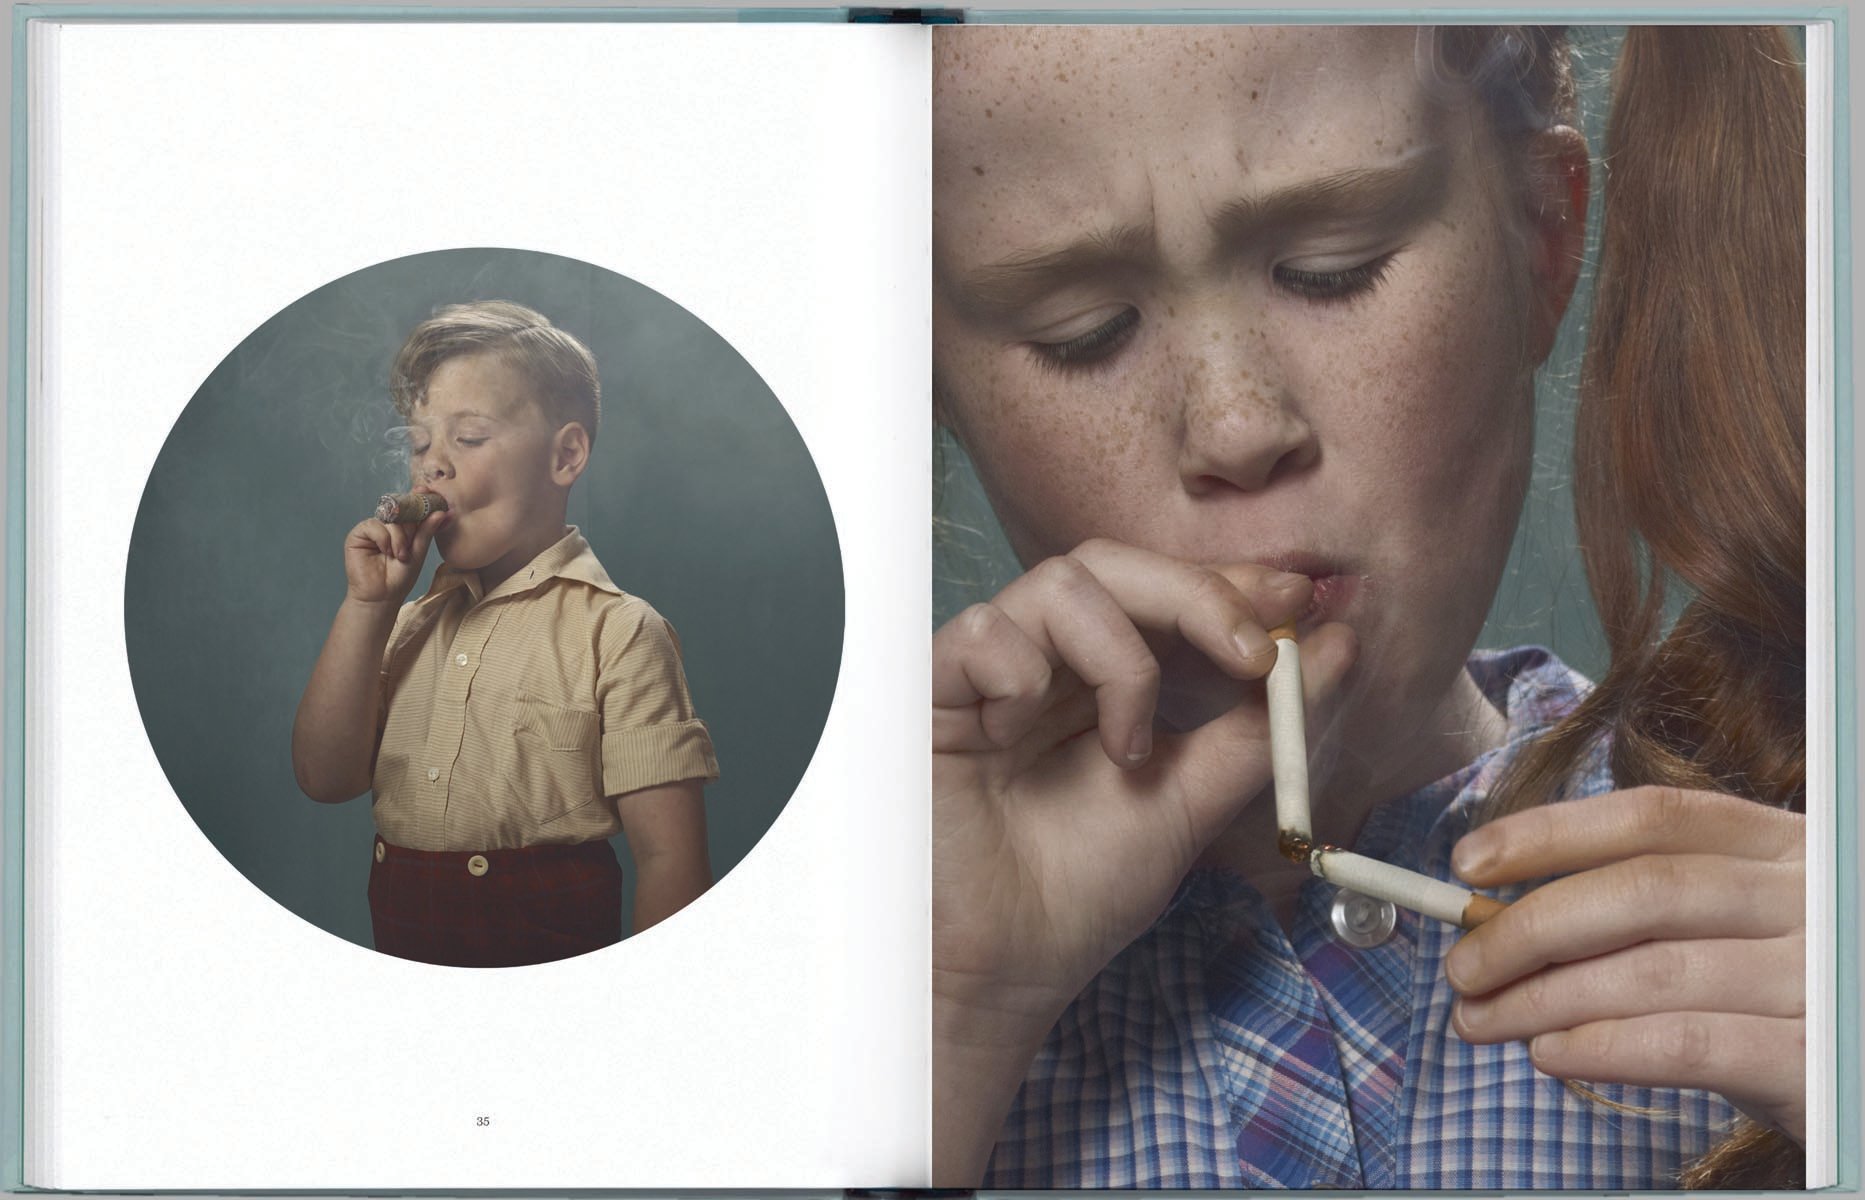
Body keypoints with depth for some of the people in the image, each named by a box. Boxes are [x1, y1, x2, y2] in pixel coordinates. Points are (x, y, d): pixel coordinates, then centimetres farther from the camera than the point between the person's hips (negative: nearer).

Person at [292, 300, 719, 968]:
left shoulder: (618, 632, -9)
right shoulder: (408, 625, 11)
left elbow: (670, 858, -12)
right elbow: (326, 778, 2)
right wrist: (368, 605, -4)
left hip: (549, 942, -6)